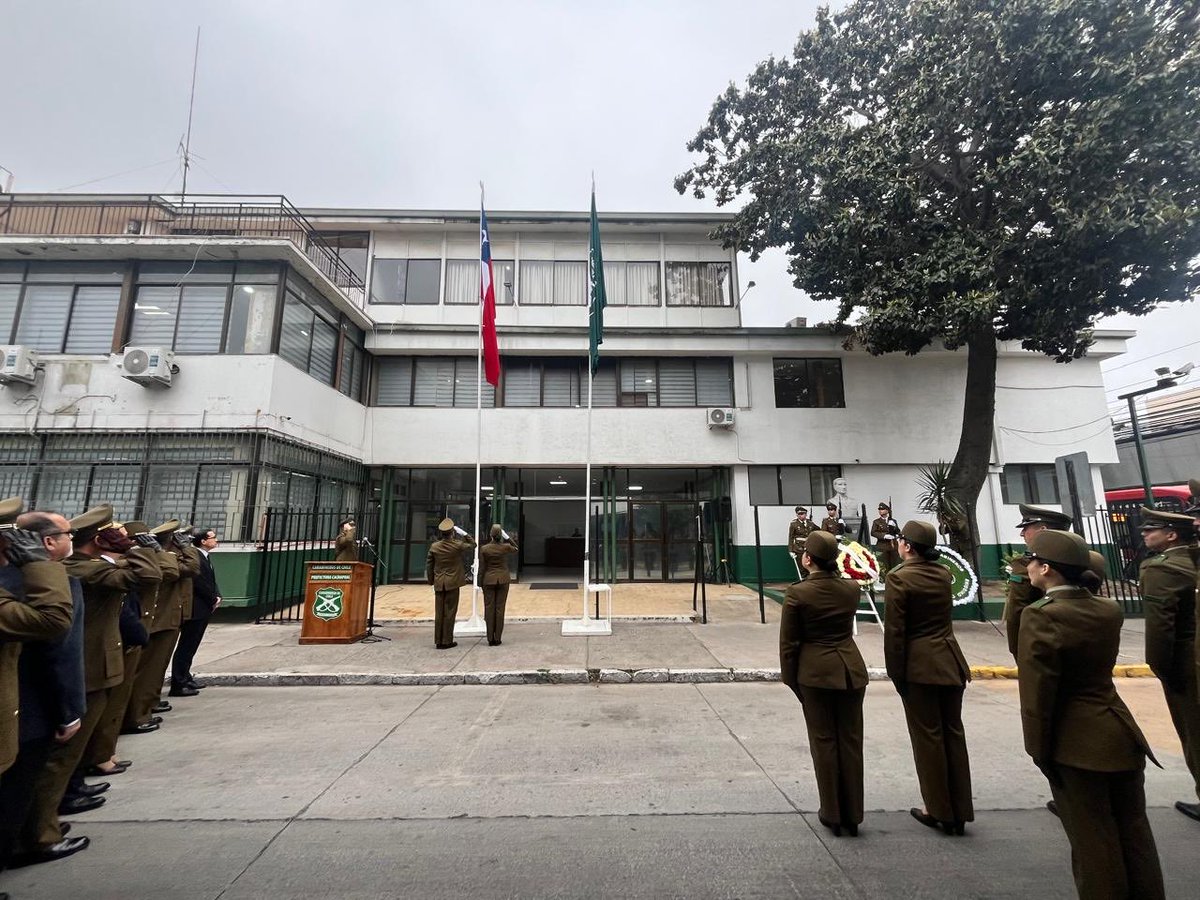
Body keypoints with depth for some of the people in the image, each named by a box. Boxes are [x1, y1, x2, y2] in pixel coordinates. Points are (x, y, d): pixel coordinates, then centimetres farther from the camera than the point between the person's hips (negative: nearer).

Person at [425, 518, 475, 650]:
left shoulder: (434, 546, -1)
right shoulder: (457, 545, -11)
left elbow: (429, 565, 4)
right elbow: (472, 544, 6)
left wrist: (431, 580, 15)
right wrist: (463, 533, 1)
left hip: (439, 583, 4)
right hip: (452, 583, -3)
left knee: (439, 612, 10)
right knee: (450, 612, 3)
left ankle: (438, 641, 16)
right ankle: (447, 641, 6)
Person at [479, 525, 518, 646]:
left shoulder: (484, 549, -9)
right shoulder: (505, 547, -8)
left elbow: (482, 567, -4)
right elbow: (515, 548, 15)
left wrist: (481, 582, 6)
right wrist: (507, 538, 9)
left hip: (489, 580, 0)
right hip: (503, 579, 0)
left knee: (489, 608, 7)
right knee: (500, 608, 5)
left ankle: (490, 639, 9)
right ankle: (497, 639, 8)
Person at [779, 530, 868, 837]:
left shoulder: (798, 593, -15)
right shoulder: (851, 589, -2)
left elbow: (789, 642, -10)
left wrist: (790, 679, 3)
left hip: (816, 672, -4)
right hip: (851, 670, 4)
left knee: (824, 741, 10)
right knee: (850, 740, 15)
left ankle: (832, 814, 22)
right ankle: (852, 815, 27)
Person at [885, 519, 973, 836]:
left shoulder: (898, 577, -17)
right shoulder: (943, 573, 4)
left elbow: (894, 631, -16)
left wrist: (896, 674, -7)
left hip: (920, 665, -6)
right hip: (951, 662, 7)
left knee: (928, 736, 7)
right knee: (953, 733, 14)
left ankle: (939, 811, 20)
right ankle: (959, 812, 26)